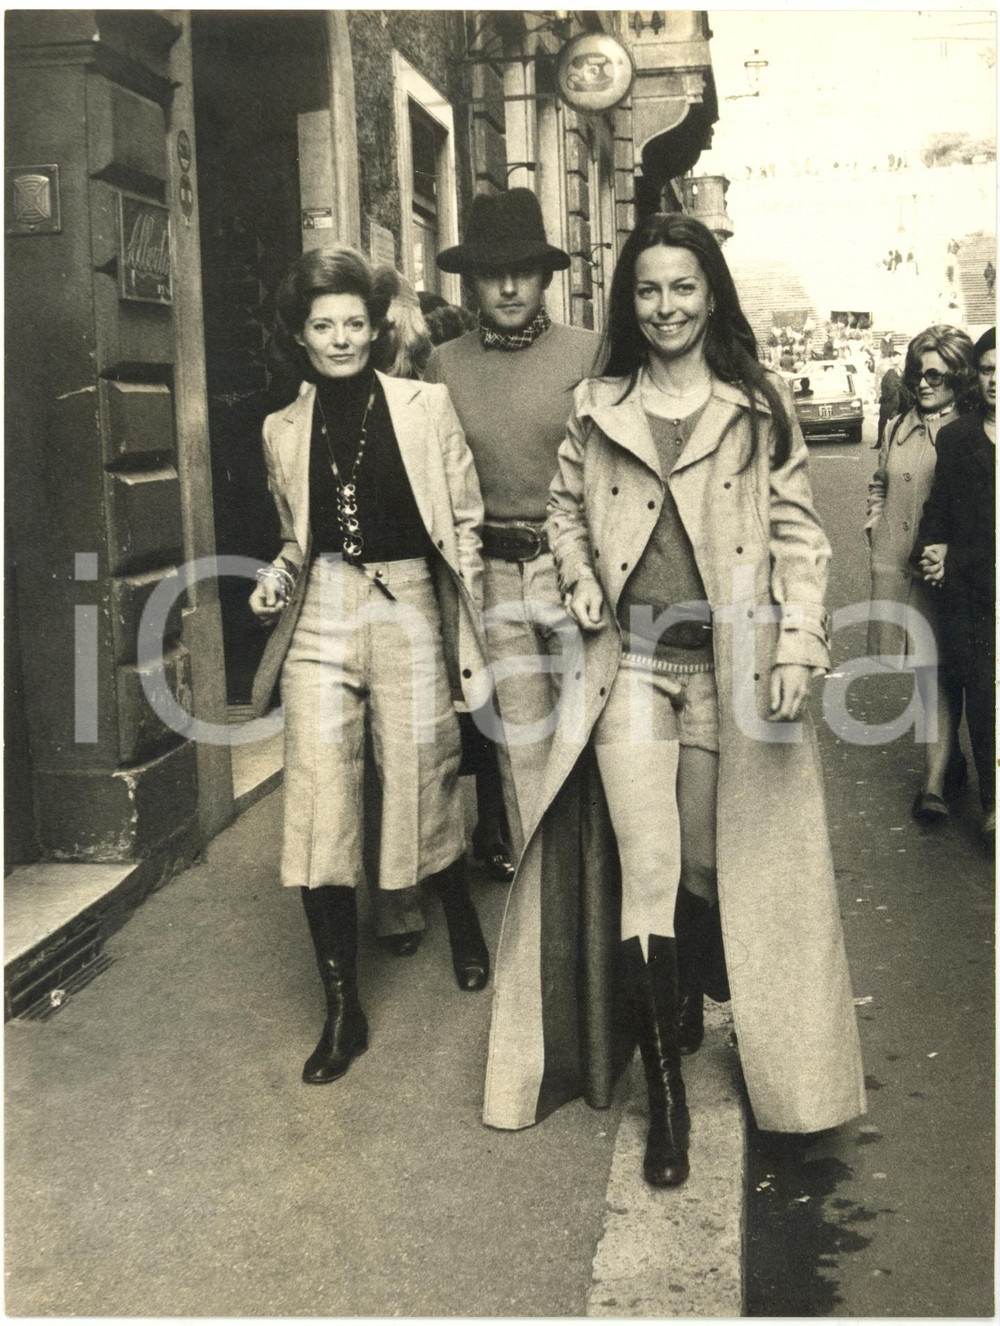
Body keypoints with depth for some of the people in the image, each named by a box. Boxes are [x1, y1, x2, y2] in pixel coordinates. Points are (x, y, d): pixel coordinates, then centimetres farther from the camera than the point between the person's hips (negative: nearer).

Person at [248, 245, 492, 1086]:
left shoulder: (426, 408, 2)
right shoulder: (284, 430, 10)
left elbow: (465, 524, 3)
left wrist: (469, 646, -1)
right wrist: (278, 578, 0)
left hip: (409, 615, -2)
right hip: (321, 620, 2)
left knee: (424, 796, 5)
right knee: (319, 812, -3)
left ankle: (462, 921, 40)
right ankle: (343, 1010, 11)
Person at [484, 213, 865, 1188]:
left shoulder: (759, 409, 4)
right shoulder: (595, 410, 7)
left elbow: (798, 536, 2)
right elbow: (564, 508, 18)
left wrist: (797, 647, -8)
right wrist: (579, 577, -1)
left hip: (728, 667, 0)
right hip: (631, 664, 0)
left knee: (704, 868, 9)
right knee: (647, 870, -7)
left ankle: (685, 1004, 39)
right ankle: (665, 1095, 3)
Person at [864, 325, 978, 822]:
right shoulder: (897, 428, 12)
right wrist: (875, 526, 13)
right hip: (895, 563, 5)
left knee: (939, 669, -6)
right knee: (924, 667, 11)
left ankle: (936, 781, -2)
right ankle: (947, 759, 27)